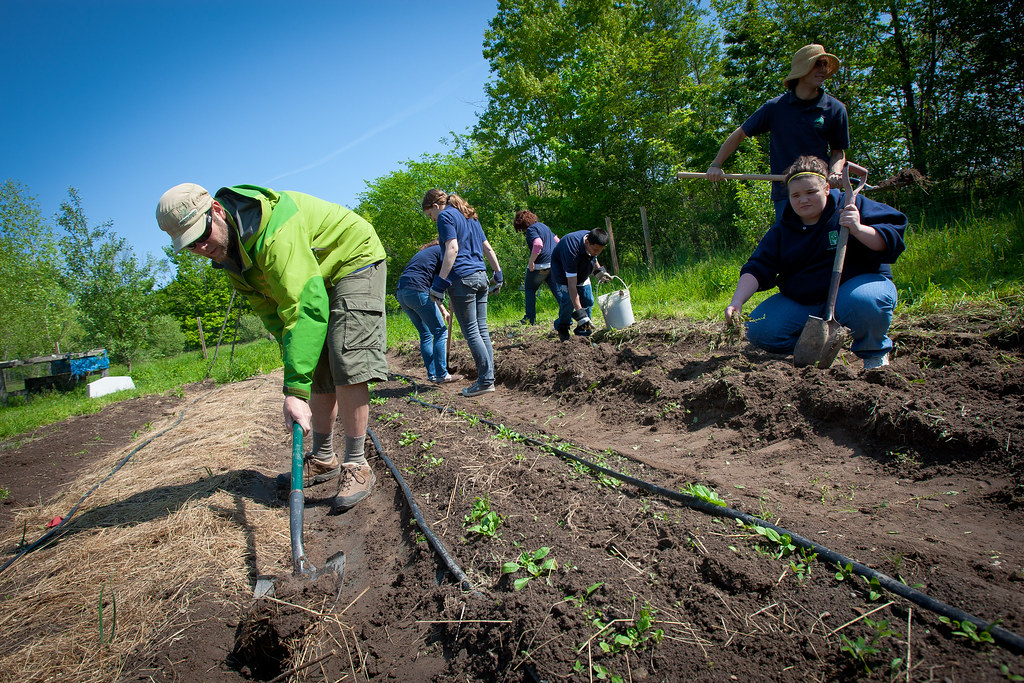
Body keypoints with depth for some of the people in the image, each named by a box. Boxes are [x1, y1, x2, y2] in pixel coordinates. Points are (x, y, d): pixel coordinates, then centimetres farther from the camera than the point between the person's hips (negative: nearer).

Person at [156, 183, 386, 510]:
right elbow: (273, 312, -3)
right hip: (315, 280, 9)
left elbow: (305, 307, -41)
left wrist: (295, 388, -43)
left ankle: (356, 466, -10)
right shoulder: (228, 252, -5)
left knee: (347, 367, -20)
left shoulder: (272, 229, -35)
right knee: (319, 375, 8)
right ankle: (323, 460, 20)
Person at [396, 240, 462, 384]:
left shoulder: (424, 252, 31)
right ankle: (442, 375, 1)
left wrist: (442, 309, 30)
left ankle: (432, 374, 17)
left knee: (425, 334, 16)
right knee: (440, 331, 0)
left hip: (401, 293, 9)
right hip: (416, 291, -9)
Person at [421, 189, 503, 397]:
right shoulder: (470, 216, 21)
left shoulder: (446, 216, -4)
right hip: (480, 276, 8)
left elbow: (453, 249, -17)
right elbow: (488, 249, 21)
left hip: (463, 278, -8)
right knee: (481, 330, 9)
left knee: (471, 332, -4)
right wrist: (498, 274, 24)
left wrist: (440, 282, -18)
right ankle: (488, 378, 11)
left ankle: (485, 381, -3)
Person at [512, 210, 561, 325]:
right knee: (556, 289, 8)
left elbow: (538, 244, -25)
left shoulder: (531, 229, -9)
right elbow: (557, 240, 24)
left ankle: (530, 318, 6)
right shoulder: (543, 226, 19)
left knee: (530, 290, 8)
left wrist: (531, 261, -20)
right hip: (555, 263, 8)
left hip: (540, 265, -7)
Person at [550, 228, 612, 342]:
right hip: (562, 271, -6)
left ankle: (583, 332, 12)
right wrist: (580, 313, -49)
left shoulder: (594, 242, -21)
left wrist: (598, 271, -7)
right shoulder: (572, 248, -43)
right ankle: (562, 328, 3)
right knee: (568, 299, -22)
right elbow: (572, 285, -45)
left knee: (588, 300, -2)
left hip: (582, 272, 6)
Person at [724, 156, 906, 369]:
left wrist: (858, 229, -29)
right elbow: (757, 269, -5)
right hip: (801, 302, 3)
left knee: (864, 300, -39)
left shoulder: (852, 207, -4)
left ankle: (875, 353, -5)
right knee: (758, 332, -16)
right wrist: (737, 302, -21)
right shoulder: (782, 229, 4)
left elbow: (892, 239, -10)